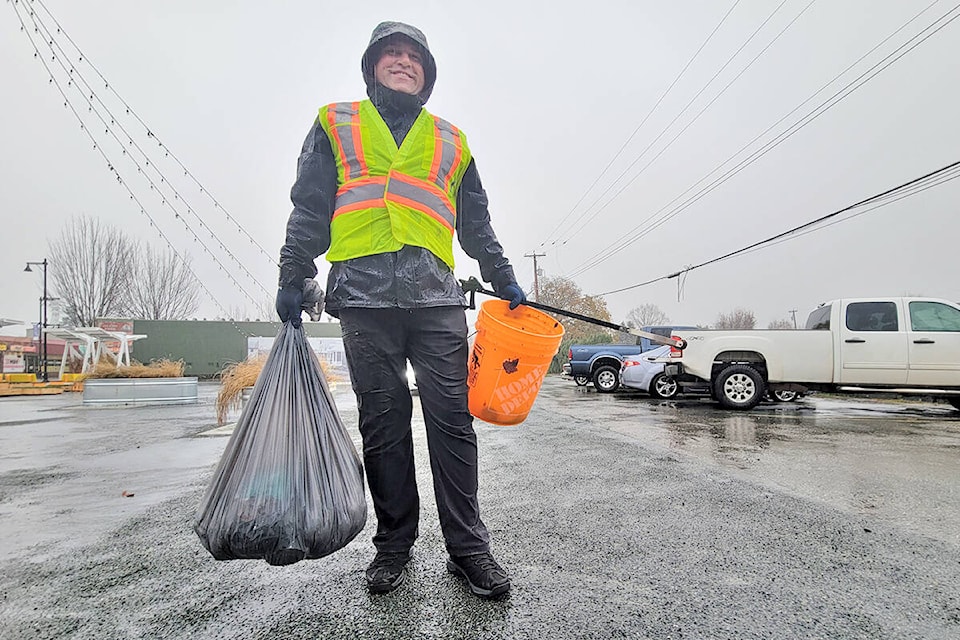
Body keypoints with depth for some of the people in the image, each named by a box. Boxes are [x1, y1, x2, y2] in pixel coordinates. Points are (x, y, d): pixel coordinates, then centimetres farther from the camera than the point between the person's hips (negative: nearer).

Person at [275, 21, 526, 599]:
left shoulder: (450, 141, 24)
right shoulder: (336, 125, 20)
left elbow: (477, 224, 24)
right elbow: (309, 210, 12)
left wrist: (504, 280, 17)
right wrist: (293, 279, 3)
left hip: (437, 297, 1)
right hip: (365, 296, 0)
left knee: (452, 418, -4)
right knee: (383, 422, 2)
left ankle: (468, 545, 6)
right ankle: (394, 543, 15)